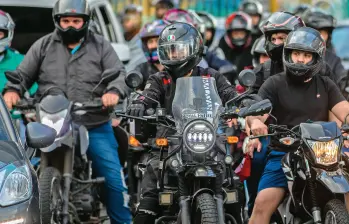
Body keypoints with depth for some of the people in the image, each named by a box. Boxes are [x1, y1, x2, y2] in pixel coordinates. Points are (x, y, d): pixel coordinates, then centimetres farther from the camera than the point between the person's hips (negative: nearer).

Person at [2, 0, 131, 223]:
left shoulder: (101, 46, 7)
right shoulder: (44, 46, 10)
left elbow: (118, 73, -2)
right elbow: (23, 74, 11)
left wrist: (114, 91, -25)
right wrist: (12, 90, -12)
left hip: (95, 128, -1)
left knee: (114, 178, -3)